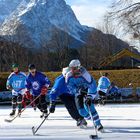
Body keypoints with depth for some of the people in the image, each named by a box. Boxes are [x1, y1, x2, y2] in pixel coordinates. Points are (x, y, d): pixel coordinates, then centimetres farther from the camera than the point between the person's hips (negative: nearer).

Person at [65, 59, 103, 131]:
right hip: (78, 92, 4)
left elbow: (92, 86, -31)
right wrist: (77, 90, -32)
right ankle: (94, 118, 22)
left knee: (89, 106, -27)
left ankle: (98, 124, -21)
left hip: (88, 90, -4)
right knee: (81, 111, -6)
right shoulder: (69, 76, -19)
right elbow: (71, 88, -12)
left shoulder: (85, 75, -31)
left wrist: (89, 97, -39)